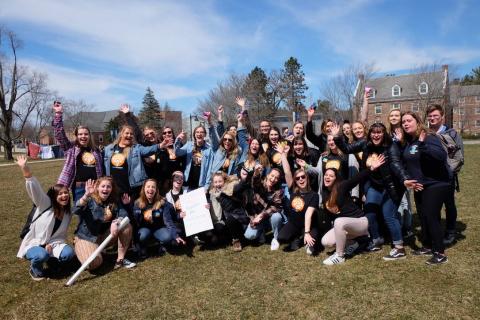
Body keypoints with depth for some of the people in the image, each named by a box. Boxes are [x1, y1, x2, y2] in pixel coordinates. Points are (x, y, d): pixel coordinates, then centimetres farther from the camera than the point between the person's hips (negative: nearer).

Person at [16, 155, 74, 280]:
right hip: (33, 244, -3)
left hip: (53, 243, 3)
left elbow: (62, 235, 5)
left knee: (68, 253, -27)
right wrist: (24, 168, -37)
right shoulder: (45, 204, -10)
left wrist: (51, 244, -15)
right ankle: (35, 270, -1)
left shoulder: (68, 213, 3)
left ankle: (51, 261, 5)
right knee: (42, 255, -36)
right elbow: (34, 187, -24)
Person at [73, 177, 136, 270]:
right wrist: (86, 195, -48)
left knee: (126, 226, -17)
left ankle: (120, 260, -11)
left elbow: (124, 215, -12)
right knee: (93, 263, -30)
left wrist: (116, 222, -34)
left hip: (105, 236, 5)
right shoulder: (90, 200, -12)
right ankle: (82, 252, 8)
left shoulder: (115, 202, 2)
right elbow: (76, 211, -32)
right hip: (87, 237, -5)